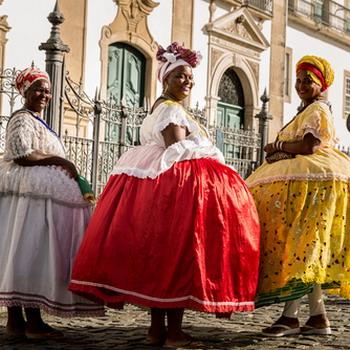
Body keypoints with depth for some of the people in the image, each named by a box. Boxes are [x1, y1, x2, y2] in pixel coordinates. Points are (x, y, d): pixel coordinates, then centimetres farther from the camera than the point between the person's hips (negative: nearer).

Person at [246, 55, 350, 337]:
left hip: (312, 181, -10)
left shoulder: (318, 109, -4)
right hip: (304, 180, 10)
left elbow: (309, 147, -18)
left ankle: (291, 315, -15)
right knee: (308, 250, 5)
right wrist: (281, 152, 3)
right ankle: (318, 316, 4)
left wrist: (278, 146, -4)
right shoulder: (309, 111, 26)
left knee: (300, 244, -14)